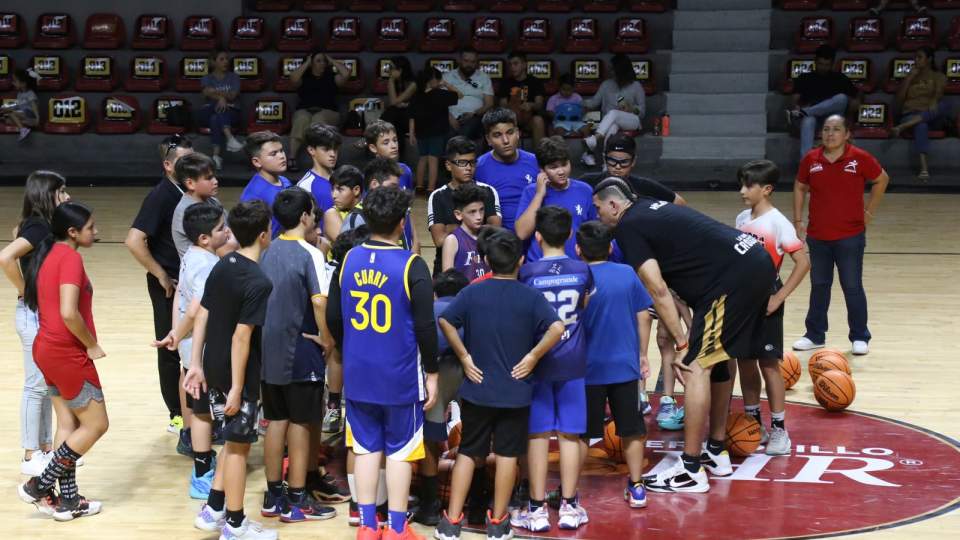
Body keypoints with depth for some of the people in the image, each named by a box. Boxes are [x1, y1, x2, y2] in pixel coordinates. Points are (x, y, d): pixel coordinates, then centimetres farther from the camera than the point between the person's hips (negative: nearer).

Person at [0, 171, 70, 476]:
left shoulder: (43, 226, 6)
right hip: (35, 315, -9)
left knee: (47, 385, 16)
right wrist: (25, 292, -21)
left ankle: (45, 449, 26)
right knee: (36, 386, -1)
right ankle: (31, 457, 8)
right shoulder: (38, 227, -20)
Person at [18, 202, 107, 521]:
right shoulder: (70, 258, -19)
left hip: (48, 349, 9)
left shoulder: (50, 255, 9)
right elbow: (69, 313, -29)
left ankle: (67, 500, 18)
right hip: (68, 354, -9)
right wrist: (92, 345, -14)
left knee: (68, 424, 15)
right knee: (96, 425, 3)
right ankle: (39, 486, 5)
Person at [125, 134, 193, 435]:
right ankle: (178, 417, 14)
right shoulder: (161, 196, -17)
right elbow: (134, 241, -26)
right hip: (170, 285, -7)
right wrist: (161, 275, -19)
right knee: (172, 349, 4)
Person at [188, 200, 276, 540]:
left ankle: (213, 510, 26)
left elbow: (201, 316, 6)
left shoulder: (222, 267, 4)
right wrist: (237, 388, -20)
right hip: (238, 375, -8)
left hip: (214, 369, 8)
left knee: (233, 440, 22)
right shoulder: (259, 283, -20)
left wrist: (196, 365, 11)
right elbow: (241, 337, -23)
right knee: (238, 446, 5)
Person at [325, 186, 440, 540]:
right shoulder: (412, 266, -15)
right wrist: (432, 373, -3)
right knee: (400, 452, 7)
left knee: (366, 448, 13)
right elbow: (425, 327, -14)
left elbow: (333, 318, 5)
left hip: (358, 374, 4)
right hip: (400, 377, -4)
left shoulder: (348, 260, -1)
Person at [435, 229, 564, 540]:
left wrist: (464, 356, -6)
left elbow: (445, 321, -12)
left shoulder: (472, 293, -3)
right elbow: (557, 328, -20)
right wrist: (533, 356, -11)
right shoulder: (531, 297, -7)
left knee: (467, 452, 10)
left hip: (476, 389, 1)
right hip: (515, 392, -1)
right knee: (507, 454, 9)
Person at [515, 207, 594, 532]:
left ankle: (537, 509, 5)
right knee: (570, 433, 8)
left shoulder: (527, 273, -10)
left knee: (538, 434, 3)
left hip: (537, 362, -2)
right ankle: (569, 506, 12)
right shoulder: (582, 270, -2)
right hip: (573, 363, 2)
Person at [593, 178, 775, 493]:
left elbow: (657, 290, -9)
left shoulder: (628, 227, -3)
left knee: (697, 367, -6)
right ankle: (716, 453, 30)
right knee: (716, 360, 21)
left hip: (732, 278, -10)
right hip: (758, 261, 10)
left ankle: (691, 471, -4)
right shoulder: (651, 208, 24)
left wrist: (682, 345, -6)